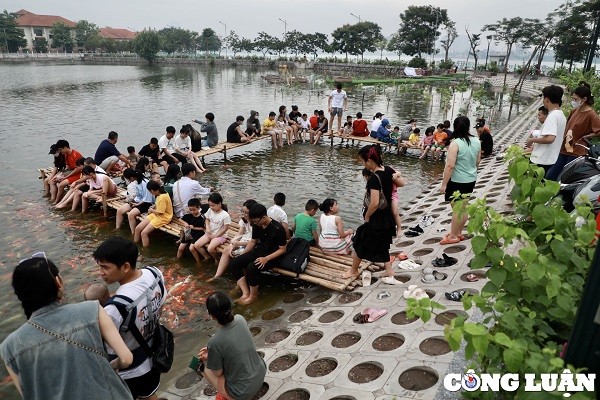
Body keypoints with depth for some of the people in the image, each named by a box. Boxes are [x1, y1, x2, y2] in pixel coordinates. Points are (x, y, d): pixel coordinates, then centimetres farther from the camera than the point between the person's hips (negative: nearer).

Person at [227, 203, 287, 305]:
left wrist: (266, 259, -27)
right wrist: (241, 256, 3)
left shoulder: (278, 229, -21)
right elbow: (253, 242, 12)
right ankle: (246, 294, -14)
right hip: (259, 251, 7)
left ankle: (253, 296, -11)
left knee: (252, 267, -35)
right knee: (233, 263, -11)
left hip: (272, 256, -7)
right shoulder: (257, 225, -2)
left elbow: (282, 249, -16)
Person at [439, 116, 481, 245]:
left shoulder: (455, 143, -20)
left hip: (457, 181, -7)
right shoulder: (477, 142, 1)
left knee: (456, 209, 3)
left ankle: (453, 236, 13)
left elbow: (450, 165, -23)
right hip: (471, 179, 7)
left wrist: (444, 184, -18)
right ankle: (458, 233, 28)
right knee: (463, 207, 16)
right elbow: (478, 162, 12)